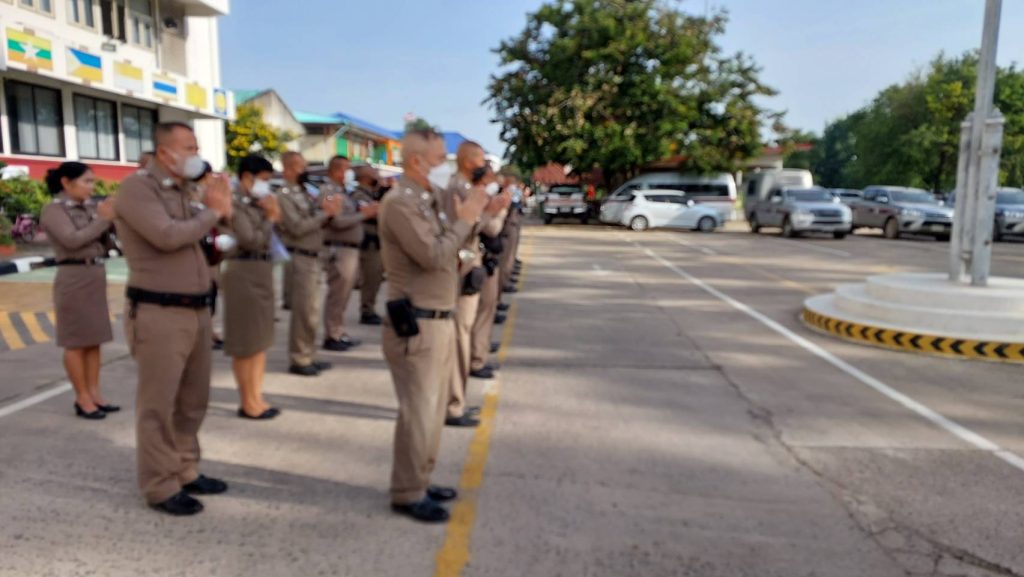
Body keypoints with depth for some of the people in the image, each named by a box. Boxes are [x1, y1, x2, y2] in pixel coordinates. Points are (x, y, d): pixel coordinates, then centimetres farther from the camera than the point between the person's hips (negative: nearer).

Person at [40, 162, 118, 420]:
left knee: (94, 339, 8)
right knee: (77, 342, 0)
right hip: (74, 277, -7)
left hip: (96, 276, 7)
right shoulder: (53, 210, -6)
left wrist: (111, 219, -4)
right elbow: (72, 240, -19)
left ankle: (94, 393, 15)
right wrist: (103, 220, -14)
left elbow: (105, 244, 11)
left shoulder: (89, 208, 11)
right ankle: (82, 399, 7)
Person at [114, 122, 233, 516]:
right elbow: (167, 236, -22)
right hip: (159, 314, -8)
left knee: (193, 400, 16)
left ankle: (185, 471, 30)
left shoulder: (181, 192, 16)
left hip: (197, 309, 8)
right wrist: (212, 211, -8)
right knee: (159, 405, 1)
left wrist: (218, 208, -1)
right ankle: (160, 487, 13)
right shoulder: (137, 188, -8)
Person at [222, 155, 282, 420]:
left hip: (262, 271, 9)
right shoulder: (237, 203, -12)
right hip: (244, 272, -9)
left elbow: (267, 239, 14)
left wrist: (272, 214, 2)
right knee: (245, 341, 0)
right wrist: (270, 218, -9)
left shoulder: (257, 203, 14)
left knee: (261, 337, 13)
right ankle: (247, 401, 10)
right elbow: (252, 240, -20)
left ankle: (256, 396, 22)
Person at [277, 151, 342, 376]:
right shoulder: (283, 194, -11)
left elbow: (317, 222, 15)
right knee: (303, 311, -5)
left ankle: (307, 356, 22)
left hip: (312, 257, 9)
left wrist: (329, 212, -4)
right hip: (299, 258, -9)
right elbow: (297, 227, -19)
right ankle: (298, 360, 5)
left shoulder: (304, 192, 14)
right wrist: (326, 213, -17)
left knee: (311, 310, 13)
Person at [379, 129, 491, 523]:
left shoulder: (428, 200, 14)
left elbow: (448, 249, 16)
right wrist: (464, 219, -11)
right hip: (416, 324, -10)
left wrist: (470, 216, 5)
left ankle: (420, 480, 30)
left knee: (433, 409, 17)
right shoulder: (400, 203, -15)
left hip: (440, 319, 10)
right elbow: (434, 256, -23)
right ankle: (407, 494, 12)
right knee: (418, 412, -2)